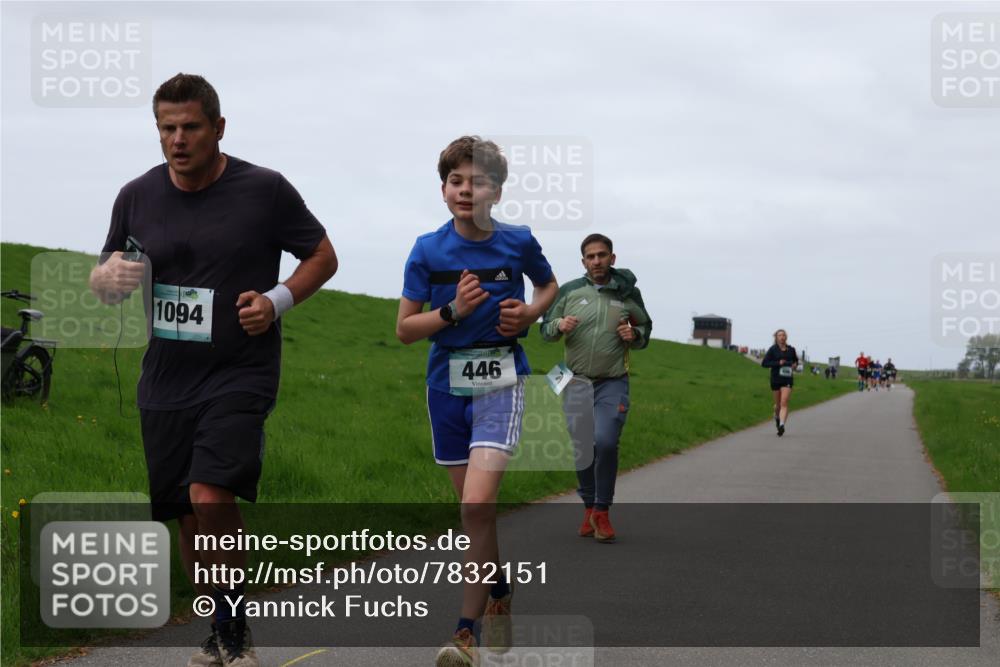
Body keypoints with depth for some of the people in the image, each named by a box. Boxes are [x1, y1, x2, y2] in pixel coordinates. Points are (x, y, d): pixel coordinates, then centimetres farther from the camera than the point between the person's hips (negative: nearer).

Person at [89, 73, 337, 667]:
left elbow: (323, 255, 5)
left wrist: (277, 300, -12)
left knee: (212, 497, -22)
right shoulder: (137, 197, 5)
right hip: (166, 380, 4)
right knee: (188, 519, 8)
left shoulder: (265, 190, -5)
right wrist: (109, 279, -10)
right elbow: (105, 278, 15)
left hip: (240, 373, -4)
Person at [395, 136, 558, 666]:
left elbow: (549, 285, 18)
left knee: (477, 504, -17)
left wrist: (529, 313, -3)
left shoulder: (518, 243, -3)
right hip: (447, 381, 3)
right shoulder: (428, 250, -3)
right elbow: (405, 329, 0)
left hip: (500, 379, -3)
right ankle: (500, 591, 37)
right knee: (474, 508, 12)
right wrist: (454, 310, -15)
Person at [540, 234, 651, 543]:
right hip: (577, 383, 2)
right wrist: (559, 325, -12)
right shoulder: (569, 292, 3)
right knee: (582, 448, 4)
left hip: (613, 383, -2)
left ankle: (602, 512, -5)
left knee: (605, 442, -17)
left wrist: (635, 335, -6)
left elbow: (646, 329, 17)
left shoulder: (628, 293, 4)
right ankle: (589, 507, 22)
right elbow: (545, 329, 10)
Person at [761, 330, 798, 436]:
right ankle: (777, 416, 45)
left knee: (784, 403, -14)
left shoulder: (791, 350, 6)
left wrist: (795, 364, 1)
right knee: (778, 404, 13)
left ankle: (781, 425, -24)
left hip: (787, 379, 1)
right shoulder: (773, 350, -3)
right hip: (776, 379, 0)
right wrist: (777, 363, -18)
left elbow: (796, 360, 25)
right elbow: (764, 363, -7)